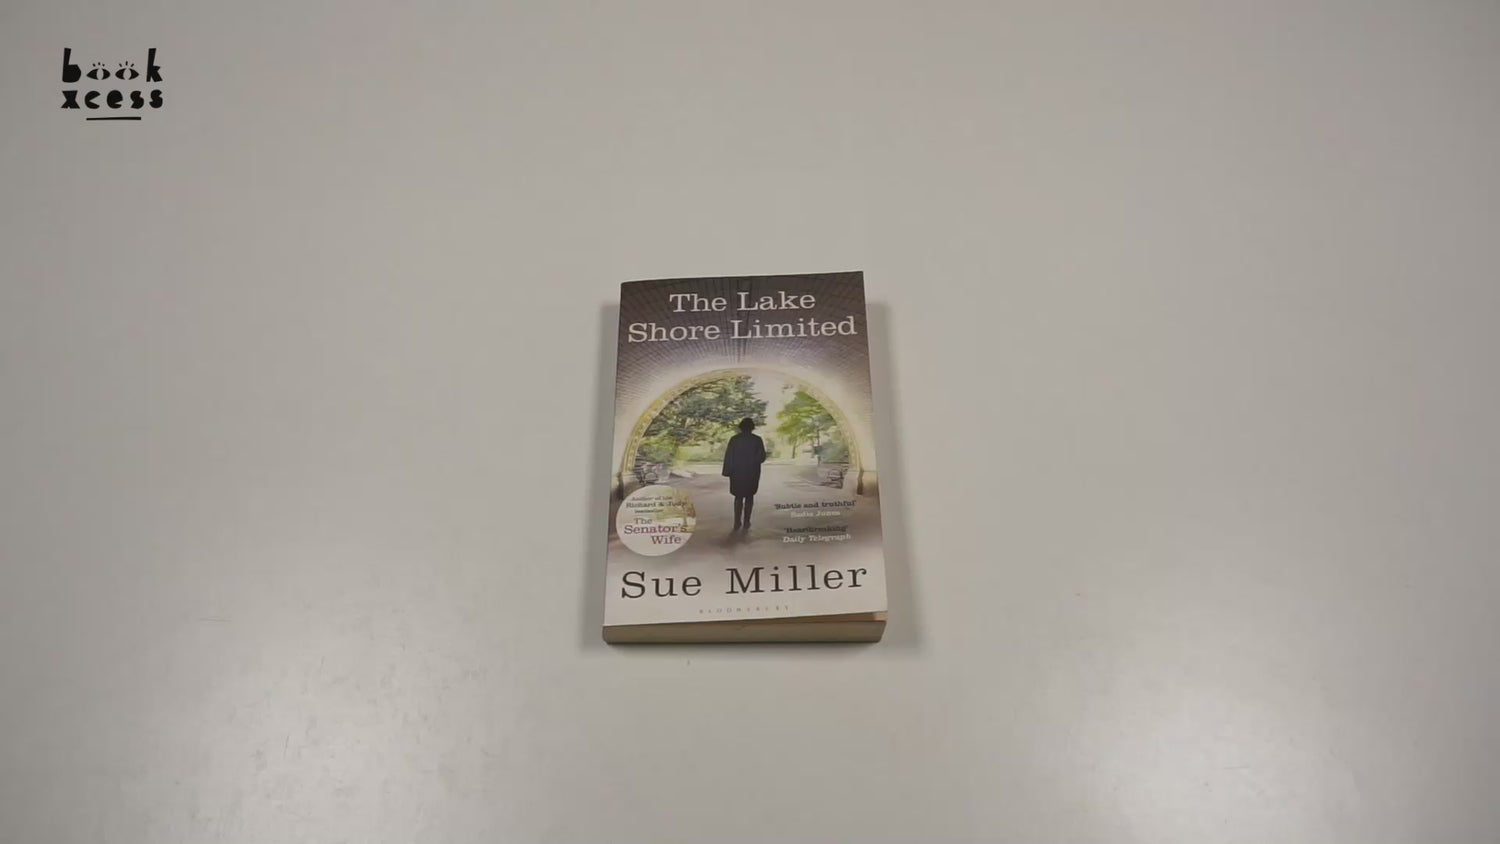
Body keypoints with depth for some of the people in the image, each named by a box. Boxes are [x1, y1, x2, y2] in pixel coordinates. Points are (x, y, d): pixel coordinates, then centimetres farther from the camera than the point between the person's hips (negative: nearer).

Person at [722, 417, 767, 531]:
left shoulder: (734, 439, -4)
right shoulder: (757, 440, -7)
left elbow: (728, 457, -5)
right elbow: (762, 457, -8)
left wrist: (727, 472, 0)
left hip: (737, 473, 1)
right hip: (752, 473, -1)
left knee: (739, 497, 11)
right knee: (749, 497, 11)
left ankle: (737, 522, 3)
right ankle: (746, 522, 9)